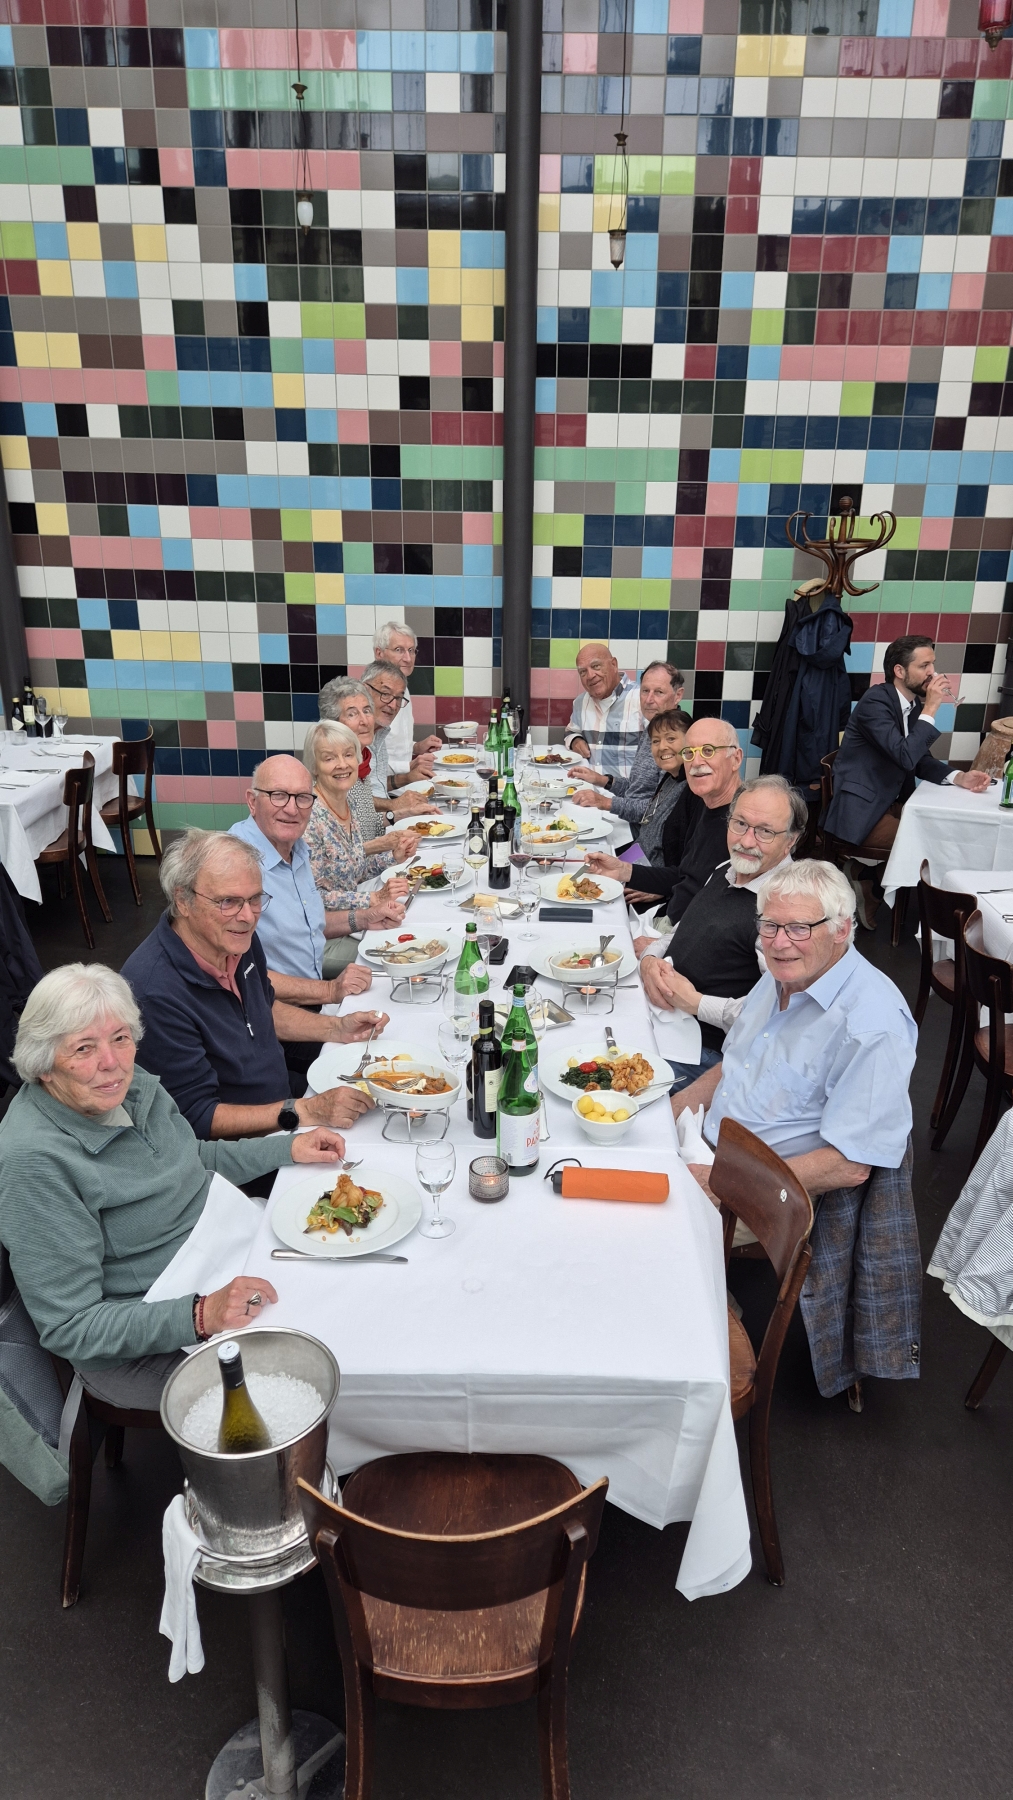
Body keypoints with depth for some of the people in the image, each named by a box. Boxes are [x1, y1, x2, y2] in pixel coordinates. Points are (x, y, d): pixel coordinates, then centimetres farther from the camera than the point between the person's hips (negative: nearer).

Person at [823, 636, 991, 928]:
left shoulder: (914, 704, 9)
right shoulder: (876, 701, -17)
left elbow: (921, 761, 10)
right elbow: (906, 757, -27)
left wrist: (959, 777, -7)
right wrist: (930, 708, -22)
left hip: (891, 802, 9)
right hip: (860, 808, -9)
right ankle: (862, 871, 5)